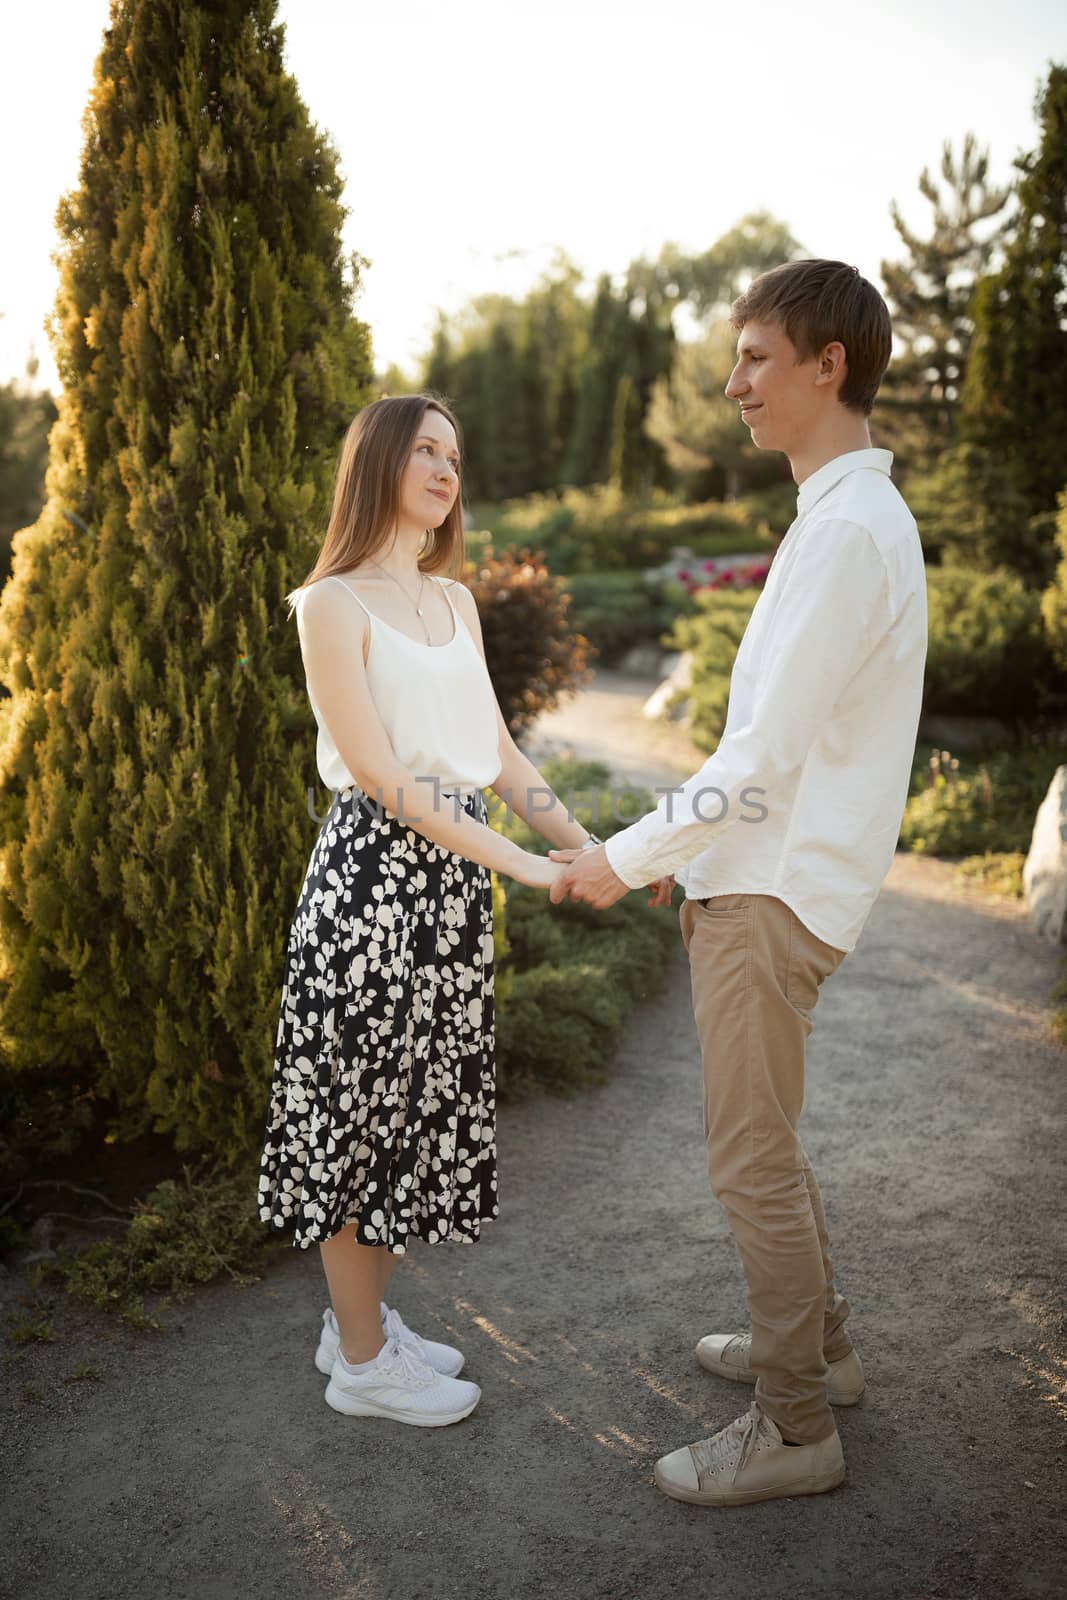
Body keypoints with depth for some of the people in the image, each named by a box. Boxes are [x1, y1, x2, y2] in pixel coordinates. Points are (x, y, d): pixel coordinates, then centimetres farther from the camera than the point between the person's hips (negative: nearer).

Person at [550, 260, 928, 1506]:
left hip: (776, 898, -10)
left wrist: (626, 859, -12)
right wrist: (698, 852, 18)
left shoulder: (849, 530, -19)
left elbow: (766, 757, -21)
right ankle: (815, 1344, 39)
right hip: (764, 879, 10)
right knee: (763, 1138, 22)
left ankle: (794, 1426, 18)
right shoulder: (851, 517, 14)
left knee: (752, 1159, 1)